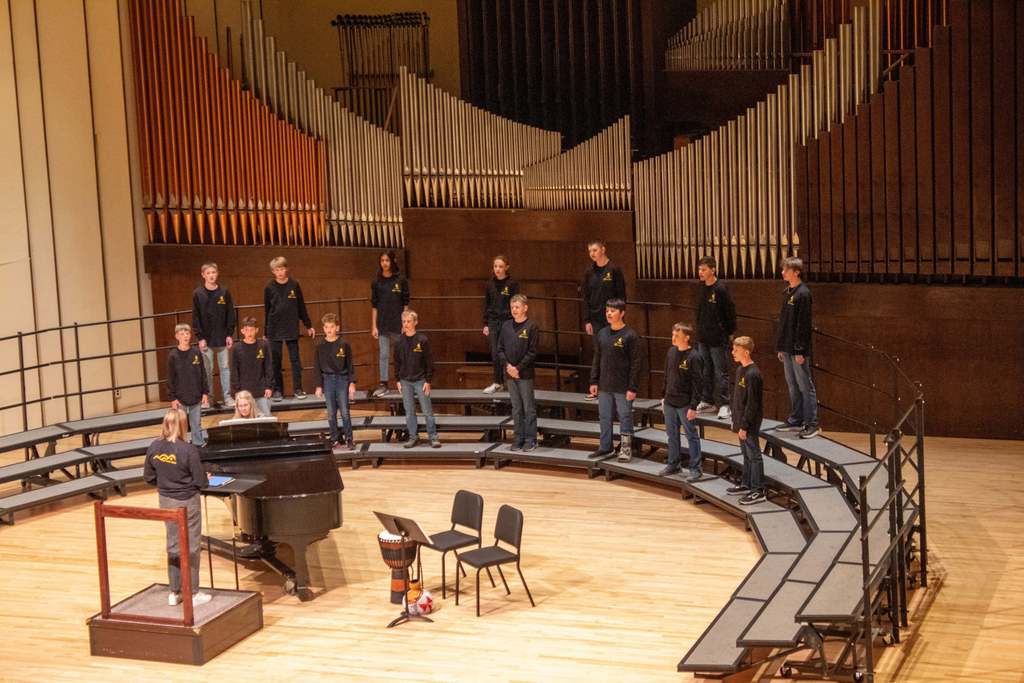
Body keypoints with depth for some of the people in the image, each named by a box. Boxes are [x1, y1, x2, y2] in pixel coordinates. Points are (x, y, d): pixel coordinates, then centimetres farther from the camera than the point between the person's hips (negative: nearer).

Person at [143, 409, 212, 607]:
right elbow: (200, 481, -17)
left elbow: (149, 477, 1)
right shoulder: (188, 450, -22)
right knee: (191, 547, 7)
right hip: (187, 502, -5)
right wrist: (205, 479, 6)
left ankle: (174, 592, 24)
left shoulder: (154, 448, -8)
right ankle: (193, 593, 14)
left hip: (166, 501, 5)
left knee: (173, 545, 17)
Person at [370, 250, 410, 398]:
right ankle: (383, 384, 7)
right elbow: (374, 306, 5)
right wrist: (374, 326, 1)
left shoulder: (401, 281, -2)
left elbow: (405, 304, 0)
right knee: (383, 355, 2)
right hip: (382, 324, 2)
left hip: (398, 323, -2)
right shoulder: (377, 283, 3)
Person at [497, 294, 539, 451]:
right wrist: (507, 365, -7)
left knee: (528, 407, 1)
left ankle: (530, 439, 7)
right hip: (509, 373, 5)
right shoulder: (506, 326, 7)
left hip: (525, 374, -4)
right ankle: (519, 437, 17)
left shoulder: (531, 327, -7)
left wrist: (519, 368, -14)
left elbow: (532, 353, -10)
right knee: (516, 408, 11)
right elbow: (500, 349, 8)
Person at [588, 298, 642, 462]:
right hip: (604, 387, 6)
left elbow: (635, 364, -11)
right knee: (604, 418, 12)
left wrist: (633, 388, -14)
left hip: (623, 387, -6)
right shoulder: (601, 334, 6)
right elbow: (597, 360, 13)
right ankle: (606, 447, 24)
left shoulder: (630, 336, -11)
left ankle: (626, 448, 11)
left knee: (625, 418, 2)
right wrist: (593, 381, 8)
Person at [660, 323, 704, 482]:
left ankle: (696, 468, 8)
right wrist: (664, 397, 14)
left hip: (685, 404, -7)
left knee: (691, 436, 1)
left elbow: (698, 384, -16)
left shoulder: (694, 357, -16)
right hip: (670, 402, 7)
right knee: (672, 434, 16)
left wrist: (693, 406, -18)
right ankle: (674, 464, 29)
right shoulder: (671, 352, 5)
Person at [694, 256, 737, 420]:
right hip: (703, 338, 7)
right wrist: (700, 330, 14)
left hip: (718, 339, -7)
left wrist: (729, 332, -6)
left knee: (720, 372, -3)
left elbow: (730, 312, -10)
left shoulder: (721, 289, -15)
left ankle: (724, 405, 0)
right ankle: (707, 401, 23)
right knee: (705, 371, 14)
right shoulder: (702, 288, 7)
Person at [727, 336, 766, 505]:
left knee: (754, 455, -2)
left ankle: (758, 491, 3)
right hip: (741, 421, 9)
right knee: (746, 454, 18)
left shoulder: (752, 374, -21)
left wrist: (744, 426, -19)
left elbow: (752, 403, -21)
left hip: (750, 424, -9)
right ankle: (746, 484, 29)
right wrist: (735, 420, 16)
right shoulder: (740, 370, 8)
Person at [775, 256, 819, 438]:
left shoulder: (803, 294, -14)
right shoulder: (787, 292, 13)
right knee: (793, 386, 14)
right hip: (787, 348, 9)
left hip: (798, 350, -9)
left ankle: (812, 424, -2)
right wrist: (781, 347, 17)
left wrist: (800, 350, -19)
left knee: (805, 386, -5)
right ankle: (796, 420, 23)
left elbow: (803, 324, -17)